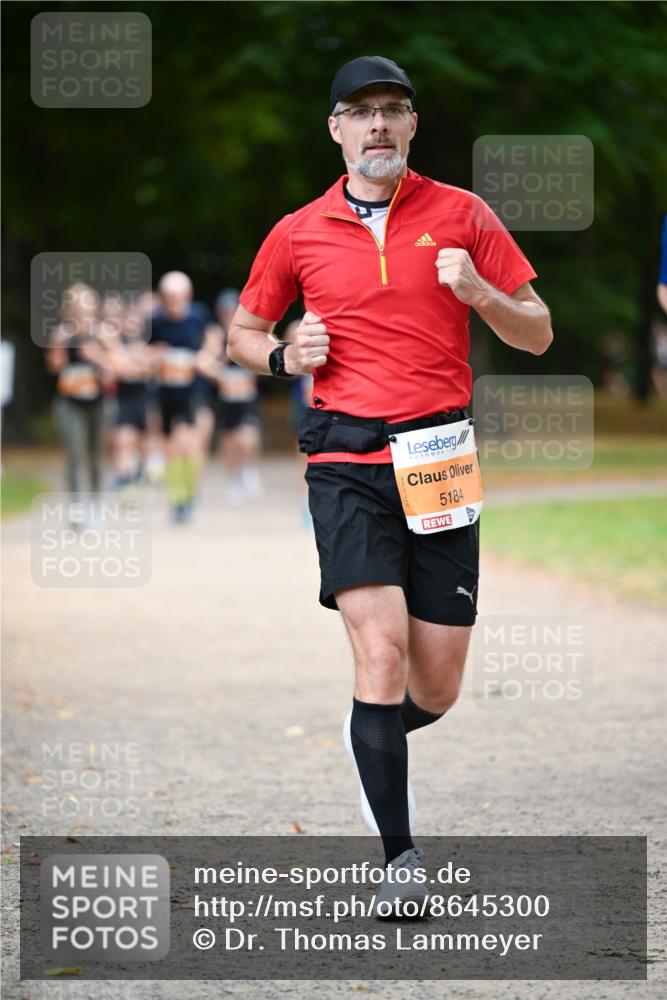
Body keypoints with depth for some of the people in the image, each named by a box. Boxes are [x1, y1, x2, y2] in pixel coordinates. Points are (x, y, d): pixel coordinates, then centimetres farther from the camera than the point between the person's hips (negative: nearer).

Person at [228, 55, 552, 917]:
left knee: (436, 689, 1)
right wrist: (285, 358, 0)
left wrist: (480, 292, -11)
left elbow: (537, 335, 8)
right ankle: (399, 855, -12)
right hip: (346, 458, -1)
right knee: (382, 648, -17)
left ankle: (370, 737, 36)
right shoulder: (298, 234, 8)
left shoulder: (460, 214, 6)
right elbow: (243, 332, 22)